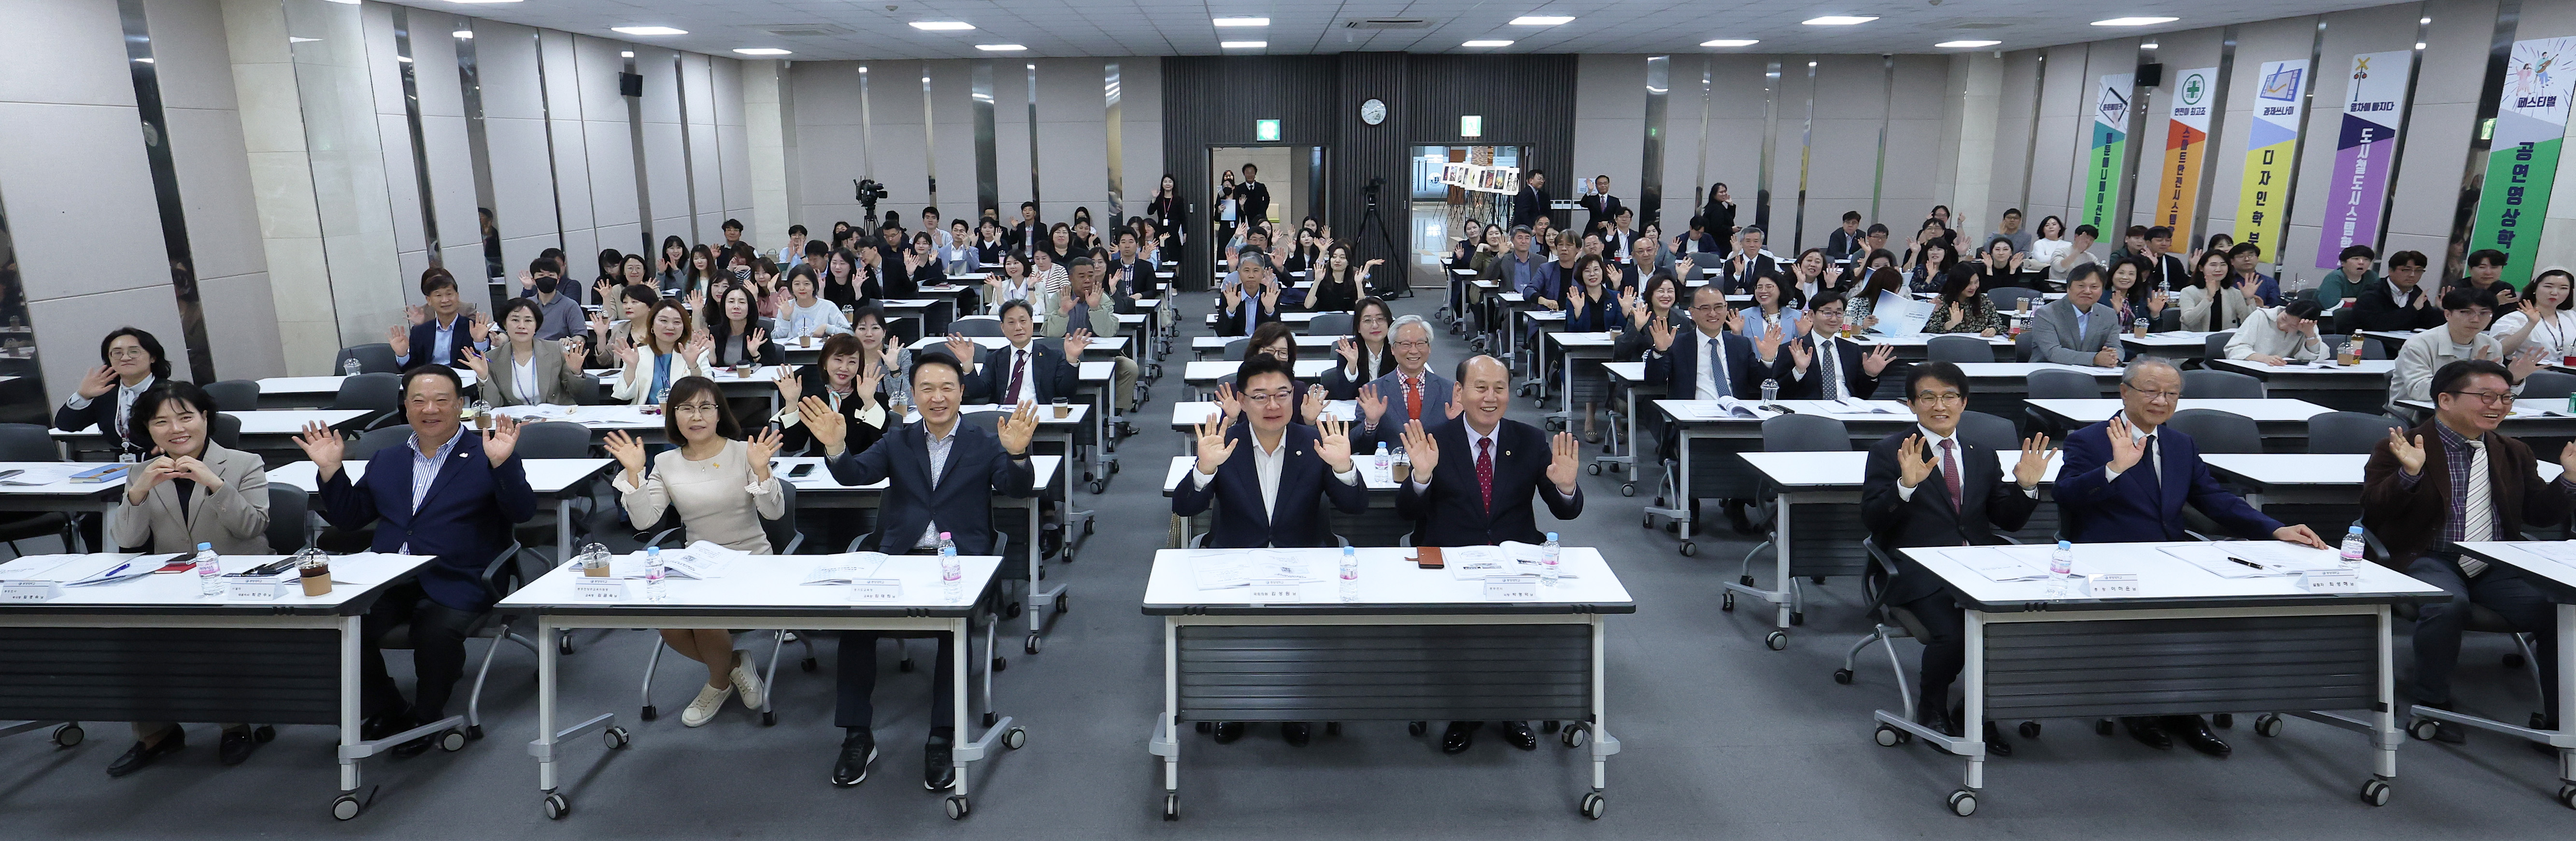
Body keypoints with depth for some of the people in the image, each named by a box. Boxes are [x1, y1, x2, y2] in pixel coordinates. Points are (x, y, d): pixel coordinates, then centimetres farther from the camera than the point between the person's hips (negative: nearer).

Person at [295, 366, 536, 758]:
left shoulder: (485, 456, 5)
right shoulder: (385, 460, 22)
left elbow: (523, 512, -8)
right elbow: (350, 518, 22)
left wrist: (502, 463, -24)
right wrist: (330, 470, 9)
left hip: (455, 584, -5)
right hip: (387, 582, 5)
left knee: (437, 632, -32)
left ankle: (425, 715, -1)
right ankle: (385, 710, 4)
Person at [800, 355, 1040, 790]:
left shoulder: (984, 443, 9)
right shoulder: (898, 442, 17)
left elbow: (1020, 489, -6)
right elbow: (855, 474, 2)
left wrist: (1016, 453, -28)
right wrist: (834, 446, -20)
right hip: (899, 556, 3)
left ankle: (942, 739, -18)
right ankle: (857, 735, -8)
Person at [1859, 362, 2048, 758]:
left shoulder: (1983, 456, 20)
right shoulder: (1888, 453, 4)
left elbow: (2009, 522, 16)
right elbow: (1872, 522, -6)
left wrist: (2026, 487, -2)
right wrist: (1905, 485, -22)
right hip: (1920, 575, -5)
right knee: (1953, 635, -29)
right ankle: (1931, 706, 6)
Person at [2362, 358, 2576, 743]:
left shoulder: (2514, 452, 18)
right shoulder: (2397, 449, -1)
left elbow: (2540, 515, 18)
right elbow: (2372, 513, -11)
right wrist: (2409, 474, -26)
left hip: (2497, 567, 5)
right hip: (2427, 561, -5)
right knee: (2448, 605, -34)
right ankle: (2432, 705, -13)